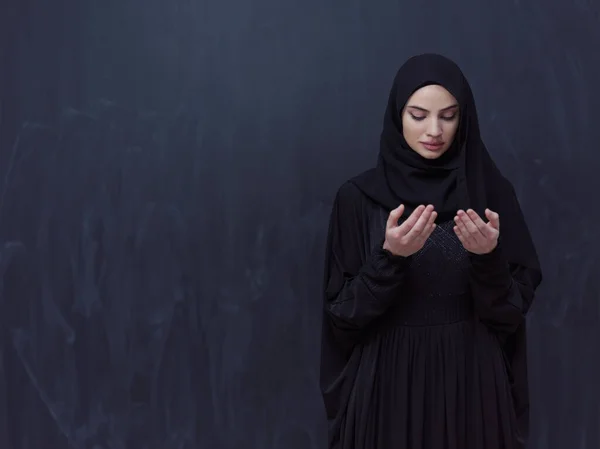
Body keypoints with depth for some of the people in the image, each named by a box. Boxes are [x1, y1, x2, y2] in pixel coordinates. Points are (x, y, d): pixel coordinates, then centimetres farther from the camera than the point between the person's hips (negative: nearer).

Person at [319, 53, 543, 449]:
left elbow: (515, 307, -3)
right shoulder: (358, 197, -4)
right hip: (389, 380, 0)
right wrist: (389, 257, -22)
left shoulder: (492, 191, -2)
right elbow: (342, 312, -7)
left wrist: (489, 257, -21)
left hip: (472, 379, 1)